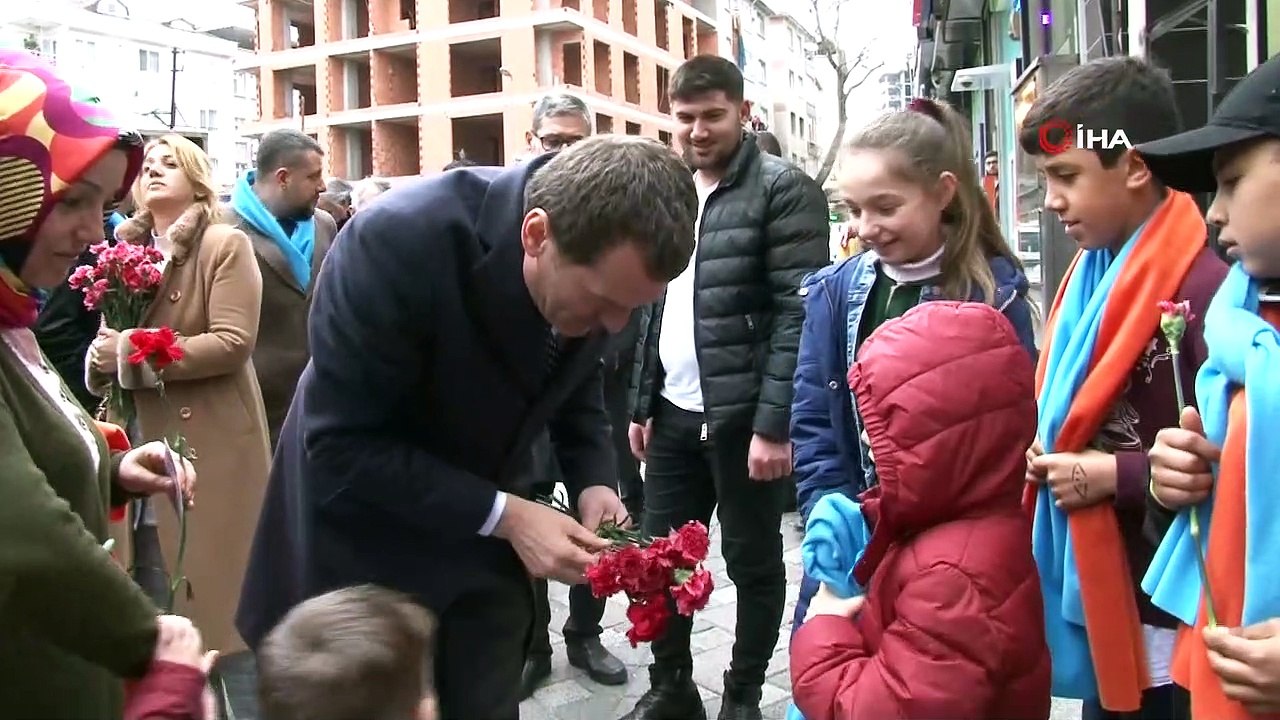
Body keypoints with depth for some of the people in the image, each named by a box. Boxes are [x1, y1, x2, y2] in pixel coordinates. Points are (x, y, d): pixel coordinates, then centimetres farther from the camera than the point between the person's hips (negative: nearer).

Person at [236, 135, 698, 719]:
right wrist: (504, 515, -28)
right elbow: (341, 449, -25)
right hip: (360, 537, -4)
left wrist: (594, 481, -12)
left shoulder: (603, 264, -16)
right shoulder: (399, 239, -32)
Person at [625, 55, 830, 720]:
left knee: (753, 562, 8)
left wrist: (774, 423, -19)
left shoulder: (785, 189, -7)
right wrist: (642, 403, 12)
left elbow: (799, 315, -14)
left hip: (744, 416, -6)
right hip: (674, 413, 6)